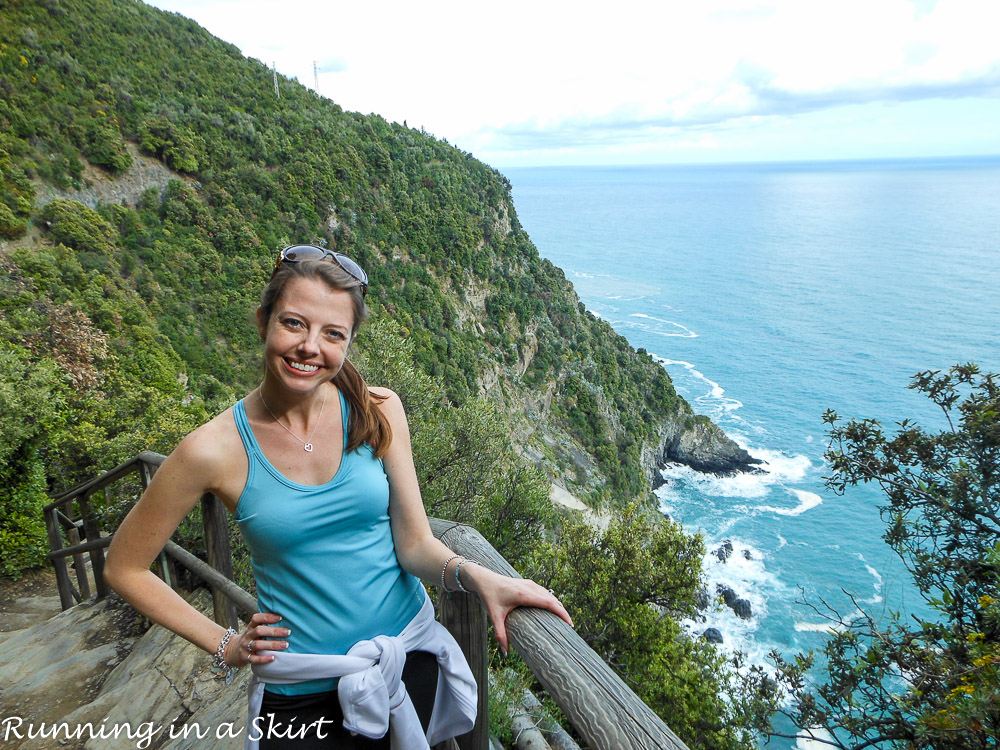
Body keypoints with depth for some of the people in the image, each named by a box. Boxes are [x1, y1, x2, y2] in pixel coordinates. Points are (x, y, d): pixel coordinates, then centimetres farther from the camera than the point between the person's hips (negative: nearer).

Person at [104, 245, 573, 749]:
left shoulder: (378, 412, -11)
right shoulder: (215, 449, -17)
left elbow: (414, 545, -10)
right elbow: (124, 568, -3)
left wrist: (473, 576, -30)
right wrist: (224, 646, -5)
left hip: (408, 657, 2)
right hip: (299, 692, -1)